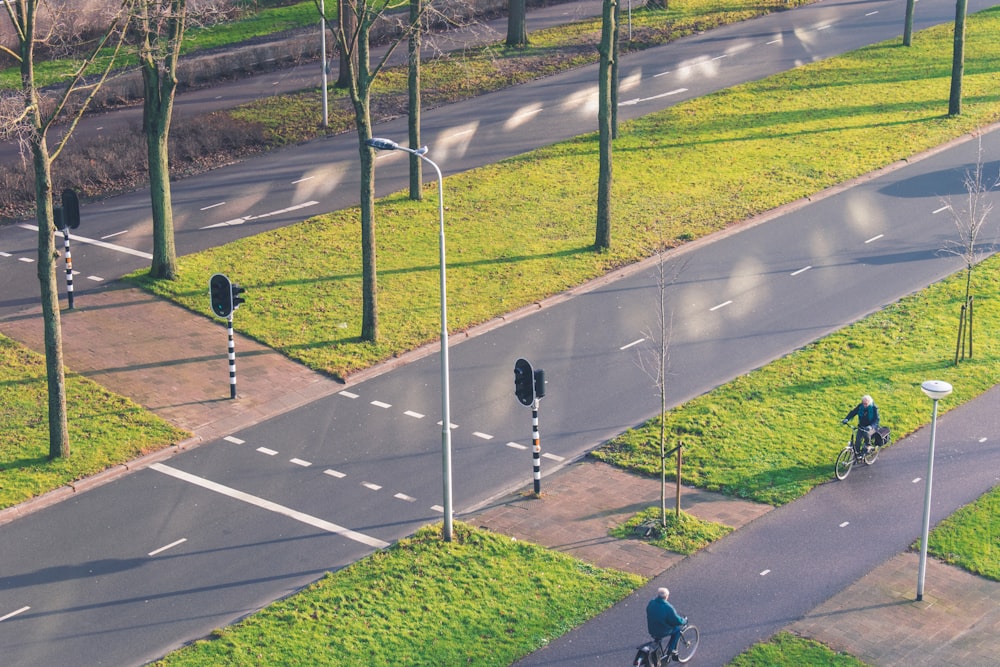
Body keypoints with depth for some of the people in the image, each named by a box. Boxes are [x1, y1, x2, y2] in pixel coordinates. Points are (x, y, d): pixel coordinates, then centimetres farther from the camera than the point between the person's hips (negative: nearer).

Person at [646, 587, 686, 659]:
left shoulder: (651, 603, -6)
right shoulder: (667, 607, -26)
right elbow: (677, 621, -18)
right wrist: (684, 621, 4)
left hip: (651, 629, 6)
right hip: (663, 632, -6)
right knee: (678, 628, 17)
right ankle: (670, 650, 17)